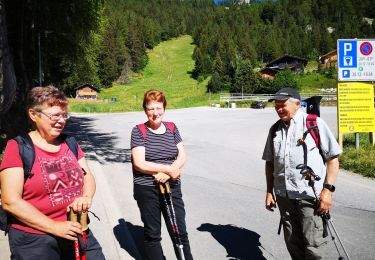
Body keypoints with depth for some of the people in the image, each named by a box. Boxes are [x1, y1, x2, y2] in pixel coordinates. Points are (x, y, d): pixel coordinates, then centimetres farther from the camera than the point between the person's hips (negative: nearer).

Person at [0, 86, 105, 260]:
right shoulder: (17, 148, -9)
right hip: (34, 239, -4)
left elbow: (88, 177, 8)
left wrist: (86, 197, -14)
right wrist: (54, 226, -17)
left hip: (77, 231, 4)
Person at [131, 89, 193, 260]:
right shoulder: (139, 131, -5)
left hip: (172, 187, 3)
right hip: (147, 190, -2)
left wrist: (167, 173, -16)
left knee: (180, 232, 5)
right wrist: (169, 169, -16)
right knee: (152, 233, 12)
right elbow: (139, 164, -13)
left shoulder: (172, 128, 6)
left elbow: (182, 156, 1)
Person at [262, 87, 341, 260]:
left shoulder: (314, 123, -3)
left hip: (310, 195, -5)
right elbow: (269, 163, 17)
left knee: (313, 245, -4)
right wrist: (269, 192, 12)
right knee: (293, 243, 14)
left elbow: (333, 157, -4)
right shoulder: (275, 129, 12)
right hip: (283, 195, 5)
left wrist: (327, 189, -12)